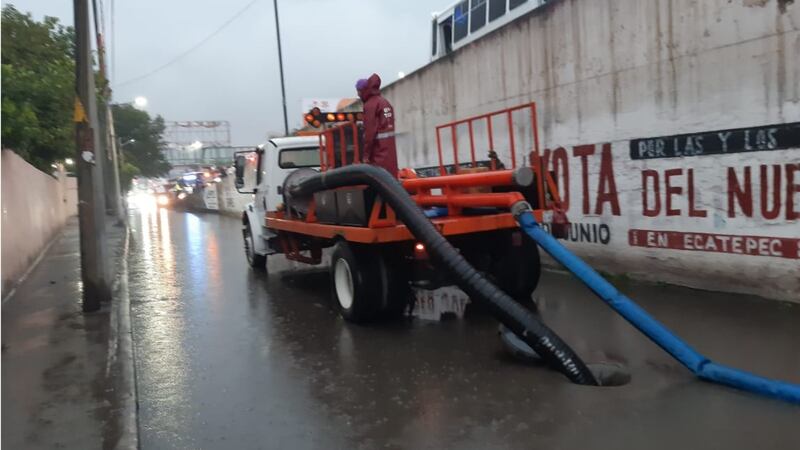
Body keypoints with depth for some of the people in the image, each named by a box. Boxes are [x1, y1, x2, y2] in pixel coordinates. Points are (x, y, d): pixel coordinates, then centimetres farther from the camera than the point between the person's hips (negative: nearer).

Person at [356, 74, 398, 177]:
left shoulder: (370, 105, -11)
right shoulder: (386, 103, 15)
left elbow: (369, 132, -16)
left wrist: (366, 154, -12)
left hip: (378, 152, -9)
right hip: (389, 149, 9)